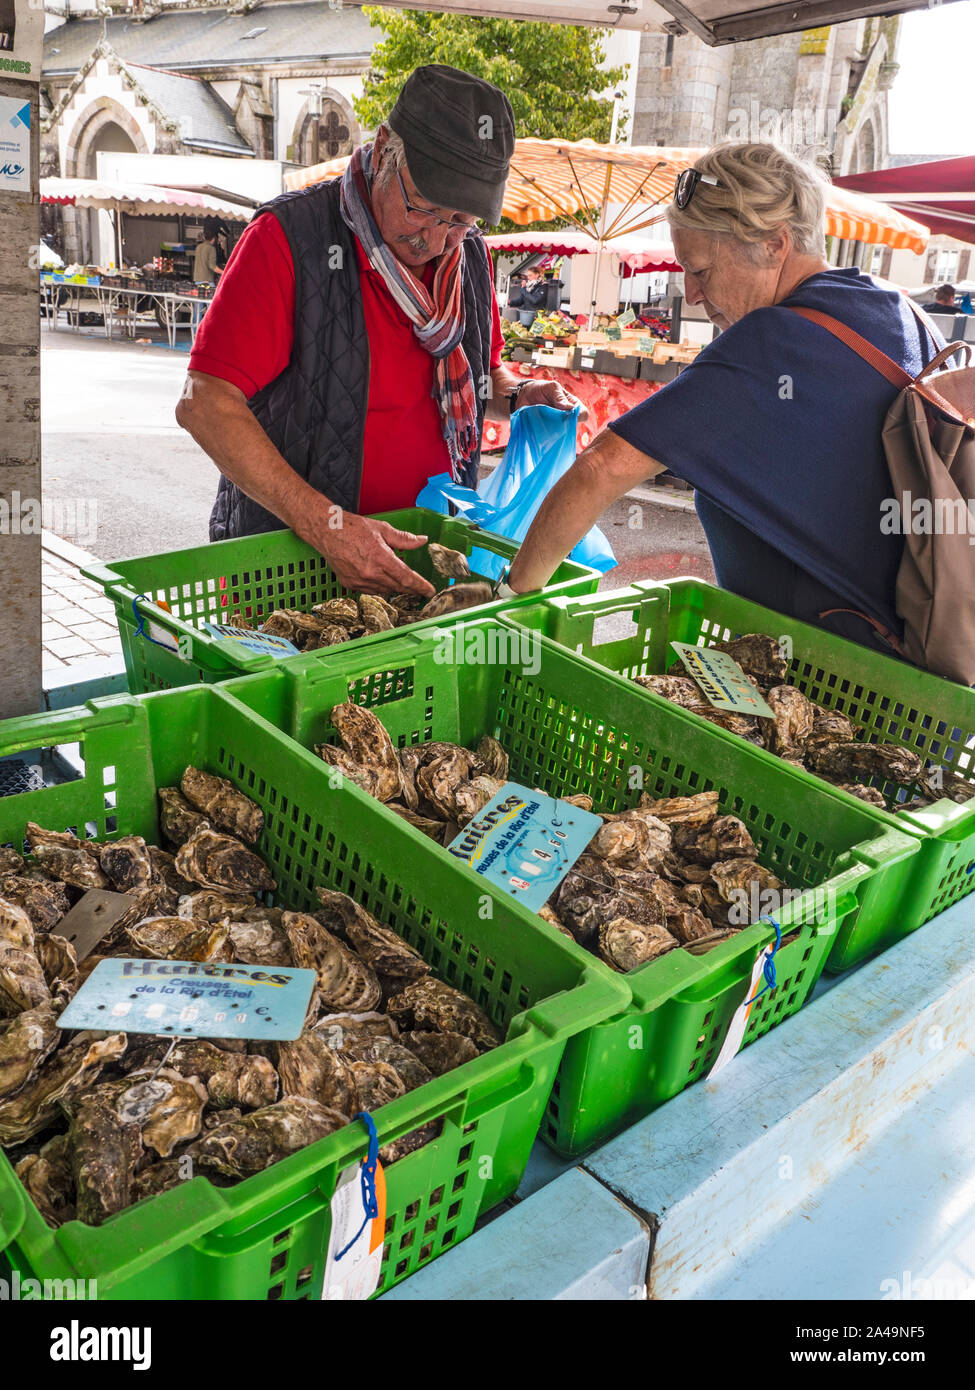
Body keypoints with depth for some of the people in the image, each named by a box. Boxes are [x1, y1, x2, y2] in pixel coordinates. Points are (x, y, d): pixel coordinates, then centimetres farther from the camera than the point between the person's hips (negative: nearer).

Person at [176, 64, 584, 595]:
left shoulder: (469, 253, 6)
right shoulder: (289, 237, -13)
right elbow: (204, 404, -19)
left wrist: (516, 395, -1)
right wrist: (327, 525, -27)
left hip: (420, 548, 5)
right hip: (287, 549, -4)